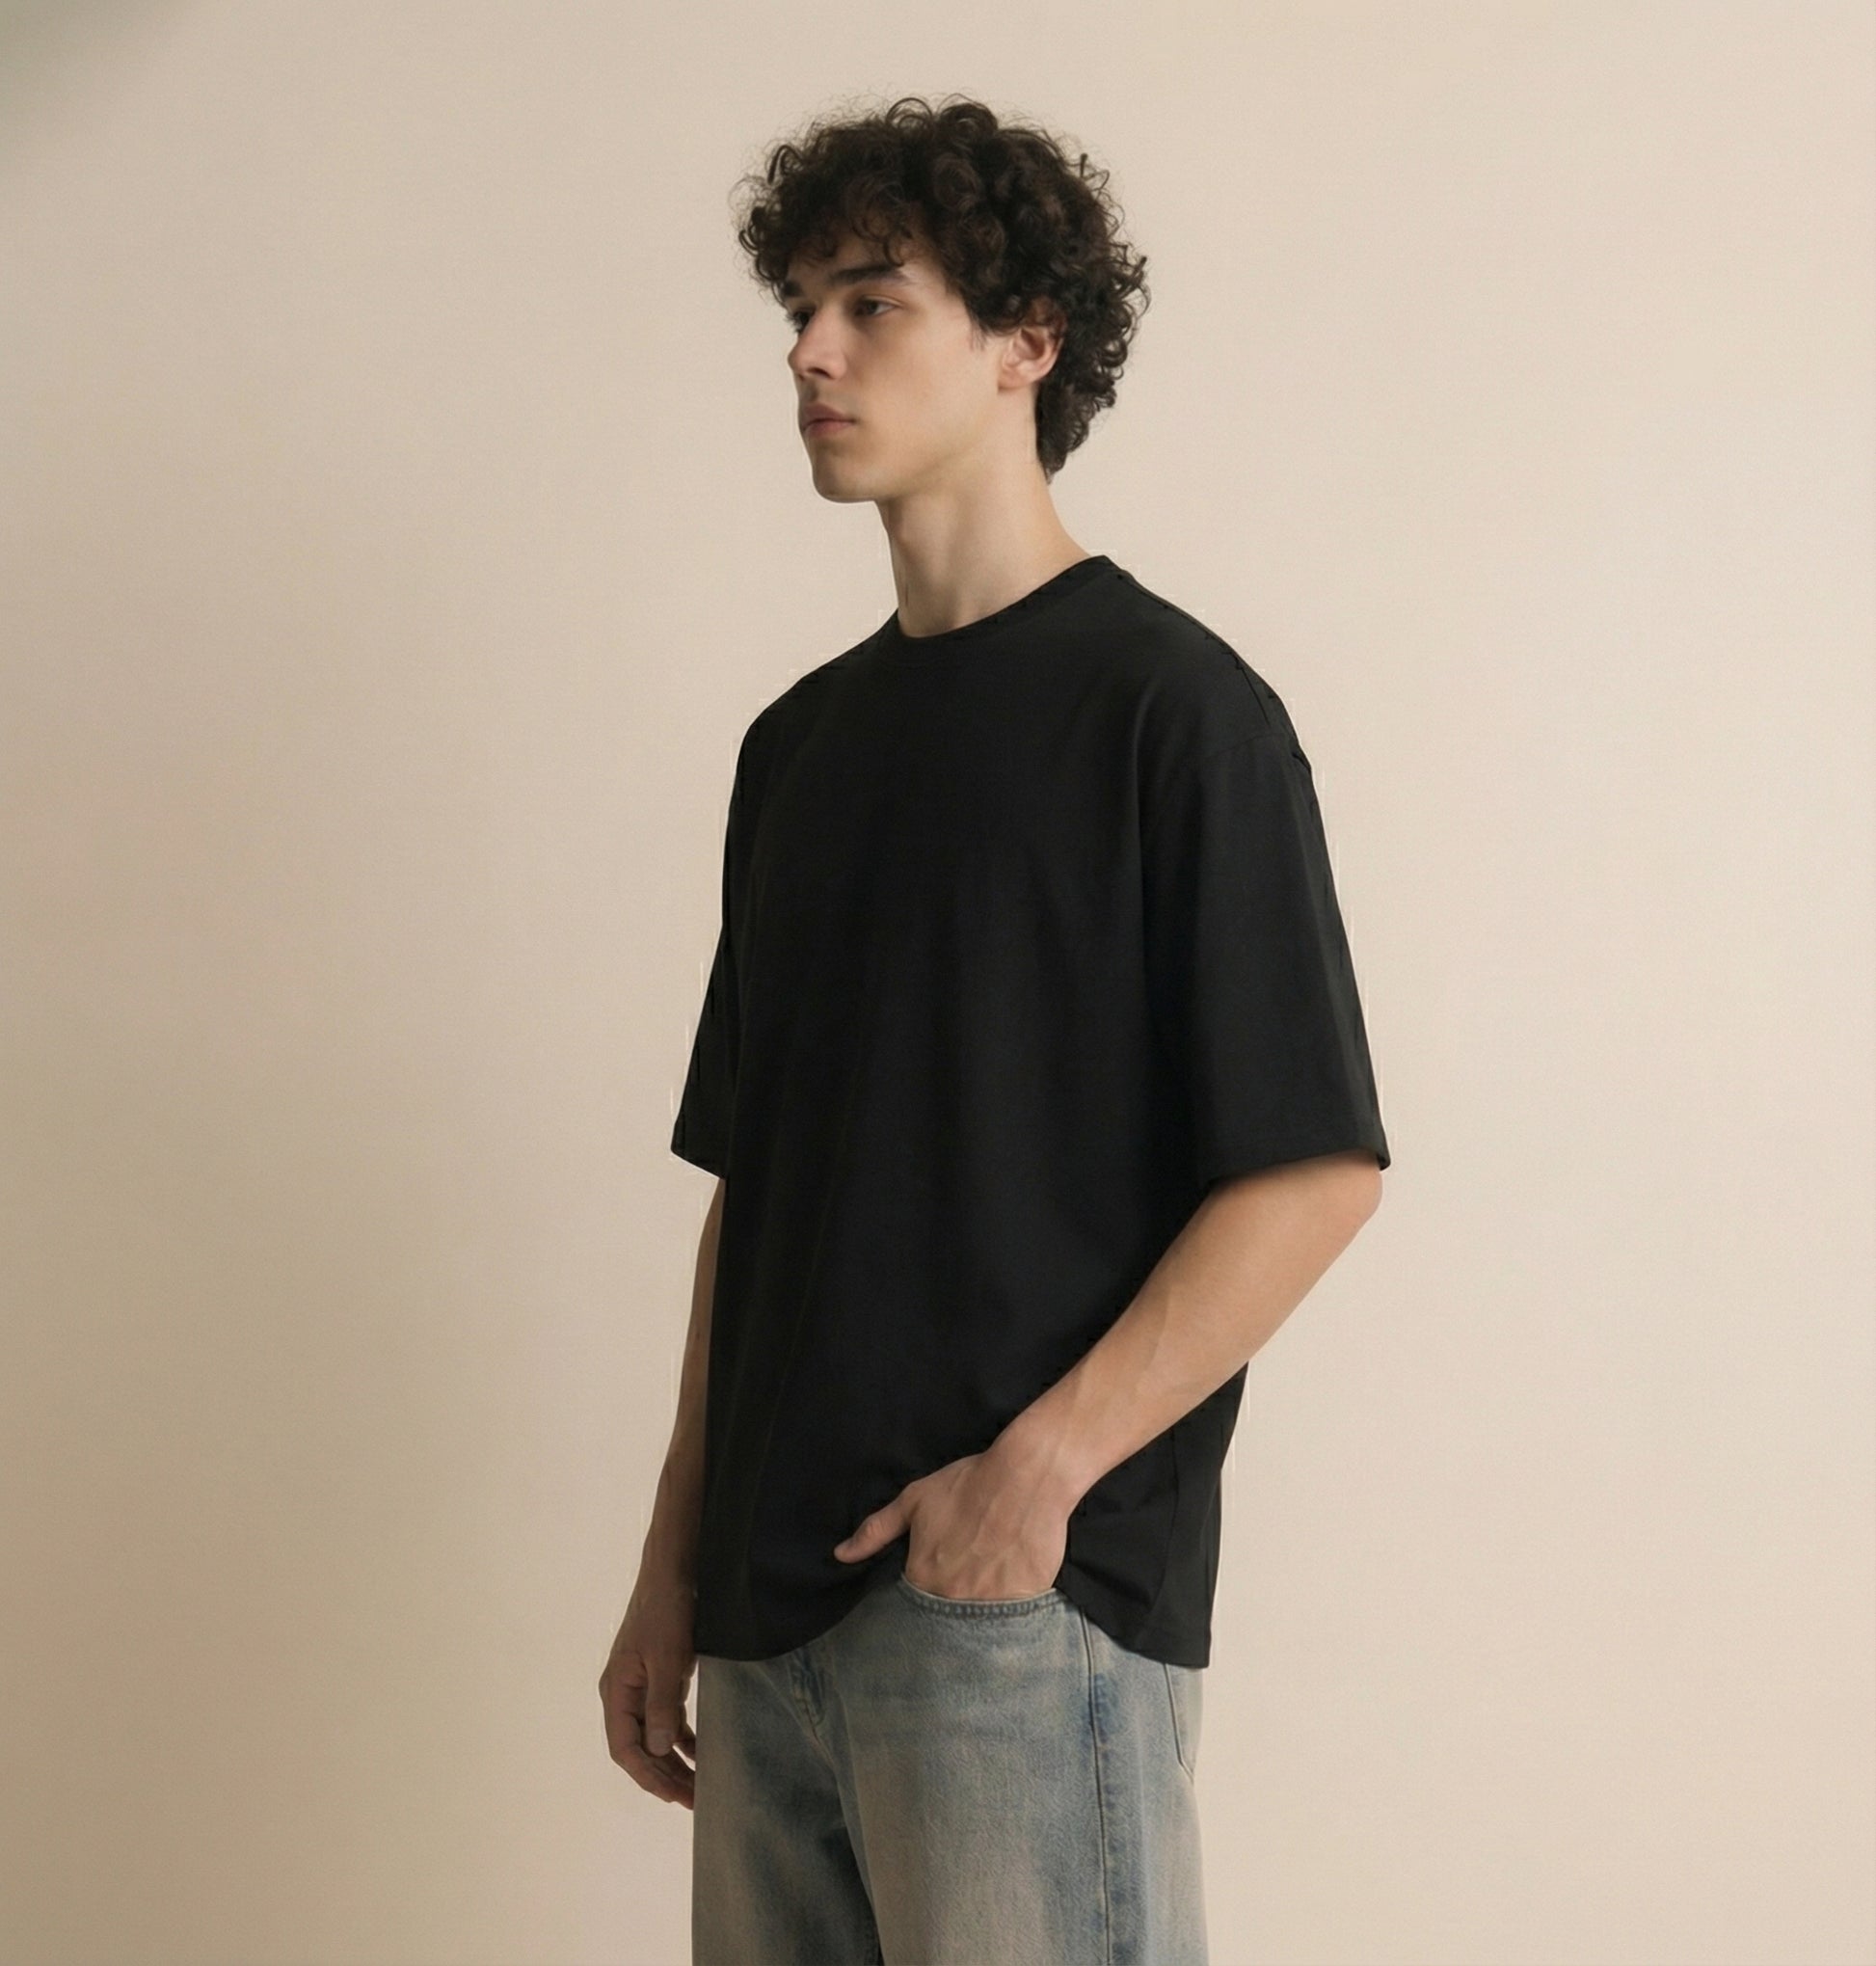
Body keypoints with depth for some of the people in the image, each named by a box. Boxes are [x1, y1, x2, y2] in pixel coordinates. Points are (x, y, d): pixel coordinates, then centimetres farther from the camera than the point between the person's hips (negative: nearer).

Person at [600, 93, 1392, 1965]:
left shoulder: (1171, 707, -6)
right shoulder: (797, 743, 14)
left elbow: (1317, 1169, -11)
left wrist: (1042, 1464, -17)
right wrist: (672, 1562, 13)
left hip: (1030, 1605, -6)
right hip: (777, 1606, 6)